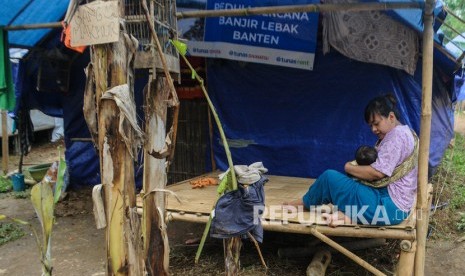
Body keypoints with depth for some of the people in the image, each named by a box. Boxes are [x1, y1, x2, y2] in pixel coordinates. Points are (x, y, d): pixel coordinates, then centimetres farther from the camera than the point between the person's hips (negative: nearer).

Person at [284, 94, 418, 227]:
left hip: (390, 205, -11)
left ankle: (303, 204, 16)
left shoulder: (397, 135, -14)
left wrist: (349, 167, -5)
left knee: (329, 177, -7)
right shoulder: (398, 134, 19)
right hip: (390, 201, 11)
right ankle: (345, 215, -7)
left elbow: (377, 172, -20)